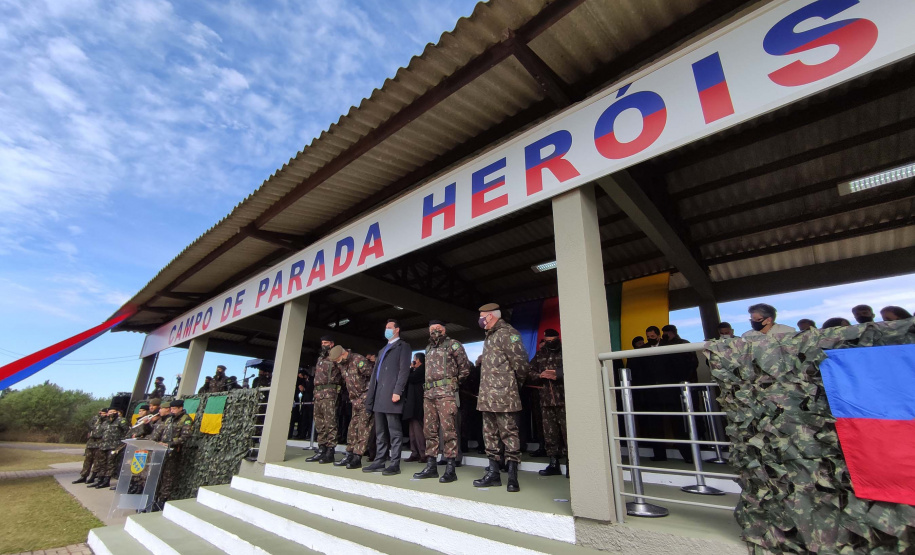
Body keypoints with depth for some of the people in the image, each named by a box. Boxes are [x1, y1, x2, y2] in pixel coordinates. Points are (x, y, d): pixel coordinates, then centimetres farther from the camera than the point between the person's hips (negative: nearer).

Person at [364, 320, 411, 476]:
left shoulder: (403, 346, 1)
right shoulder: (382, 350, 26)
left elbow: (404, 370, -10)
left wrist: (397, 391, -19)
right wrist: (371, 392, 13)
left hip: (391, 393, -8)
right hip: (379, 394, 8)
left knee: (394, 431, -4)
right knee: (380, 431, 13)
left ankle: (395, 464, 0)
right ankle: (379, 462, 20)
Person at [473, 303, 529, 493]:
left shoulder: (507, 333, -10)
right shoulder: (489, 336, 19)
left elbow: (520, 360, -15)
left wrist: (517, 382, -2)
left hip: (503, 396, -10)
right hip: (487, 396, 10)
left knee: (509, 433, -1)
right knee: (490, 435, 14)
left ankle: (512, 476, 9)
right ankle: (493, 473, 24)